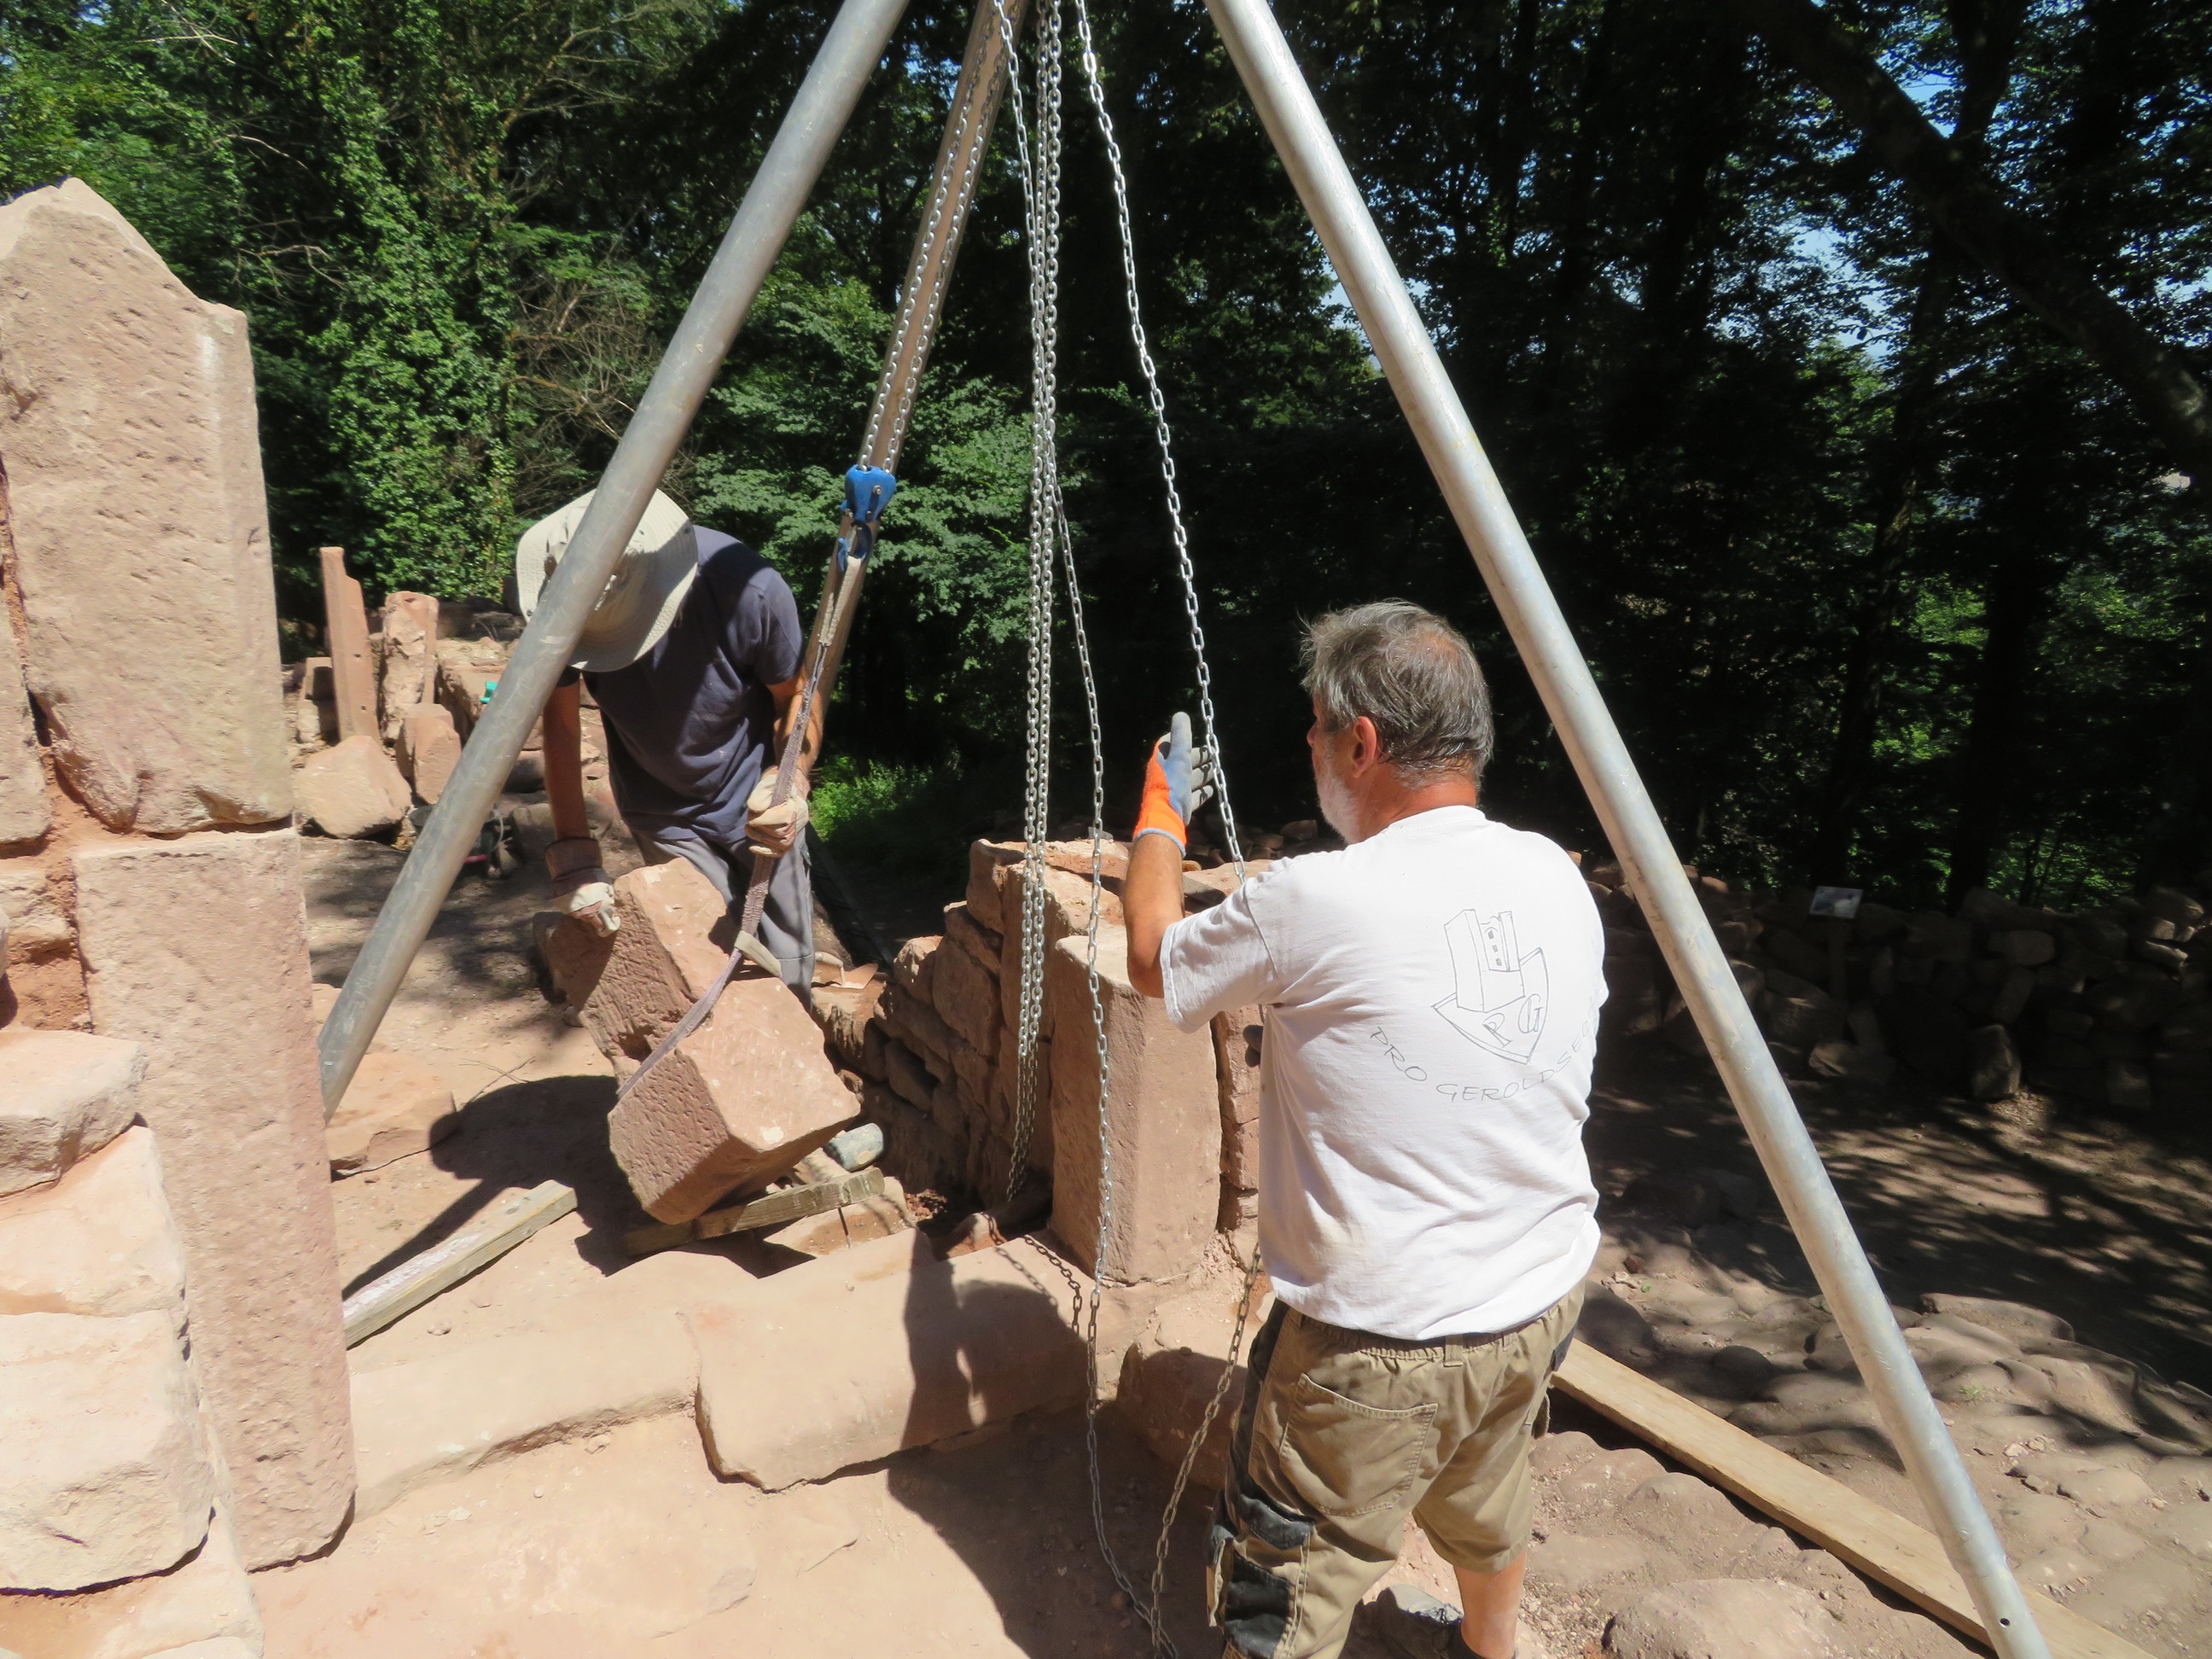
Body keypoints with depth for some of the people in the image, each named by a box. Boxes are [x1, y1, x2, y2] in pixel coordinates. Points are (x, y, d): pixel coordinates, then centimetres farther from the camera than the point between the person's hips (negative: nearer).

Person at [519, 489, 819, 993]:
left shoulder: (746, 587, -30)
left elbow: (796, 694, -14)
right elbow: (561, 724, -13)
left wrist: (789, 781, -30)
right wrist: (573, 850, -16)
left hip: (754, 797, -1)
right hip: (665, 815, 1)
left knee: (789, 973, 6)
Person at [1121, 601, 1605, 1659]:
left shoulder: (1313, 904, -24)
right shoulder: (1558, 880, -4)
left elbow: (1152, 960, -6)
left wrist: (1161, 811, 11)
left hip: (1383, 1340, -7)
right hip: (1545, 1297, 8)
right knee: (1486, 1508, 33)